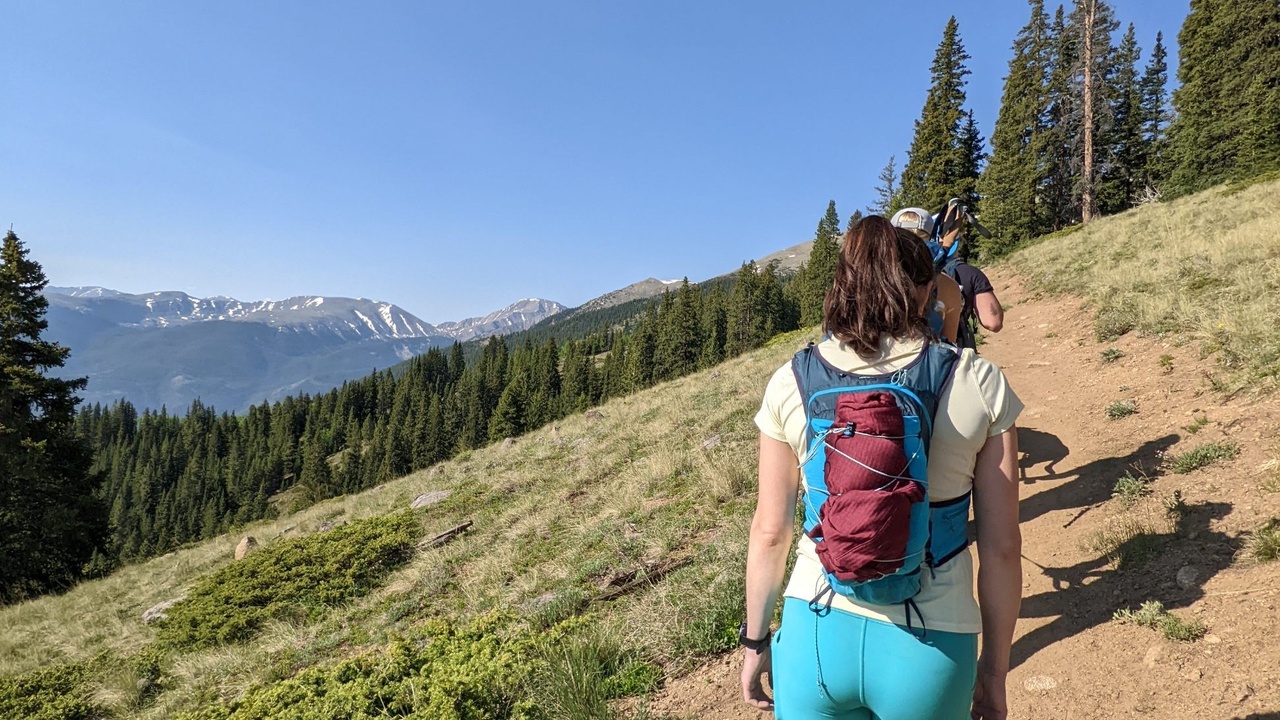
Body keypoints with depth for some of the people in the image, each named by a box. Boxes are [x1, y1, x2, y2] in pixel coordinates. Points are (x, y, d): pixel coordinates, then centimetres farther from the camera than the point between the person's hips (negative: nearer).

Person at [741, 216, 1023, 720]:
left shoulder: (791, 382, -6)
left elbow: (769, 531, -1)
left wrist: (755, 641, 11)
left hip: (816, 632, 0)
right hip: (929, 645, 0)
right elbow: (1001, 546, -4)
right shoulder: (979, 384, -8)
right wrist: (995, 668, 9)